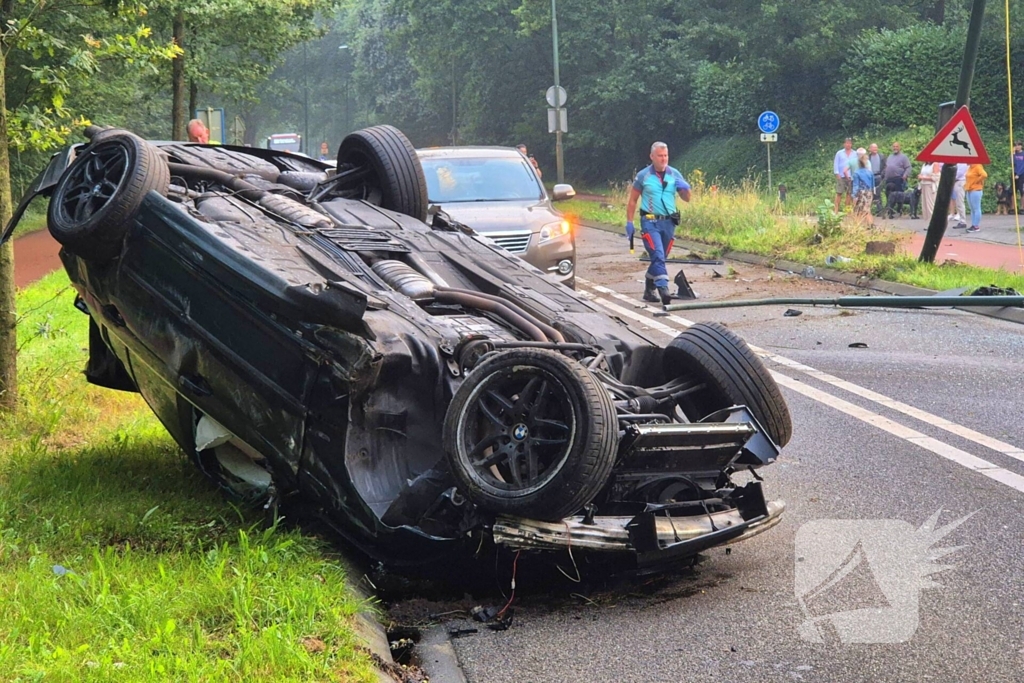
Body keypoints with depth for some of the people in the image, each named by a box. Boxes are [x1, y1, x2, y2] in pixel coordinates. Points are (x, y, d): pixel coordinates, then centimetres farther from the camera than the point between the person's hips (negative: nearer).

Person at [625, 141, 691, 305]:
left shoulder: (675, 175, 6)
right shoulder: (643, 176, -1)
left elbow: (686, 199, 11)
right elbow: (632, 200, 4)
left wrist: (685, 188, -11)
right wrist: (629, 222, -1)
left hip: (668, 222, 4)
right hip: (650, 222, -4)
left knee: (660, 258, 12)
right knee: (658, 256, -19)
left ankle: (649, 289, 27)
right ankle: (663, 289, -25)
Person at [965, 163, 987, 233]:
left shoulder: (978, 167, -12)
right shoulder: (970, 168, 14)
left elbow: (984, 175, -26)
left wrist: (977, 181, -16)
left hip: (976, 190, -10)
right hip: (969, 190, 10)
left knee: (976, 208, -6)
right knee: (972, 209, 12)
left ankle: (977, 226, -5)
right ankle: (973, 225, 17)